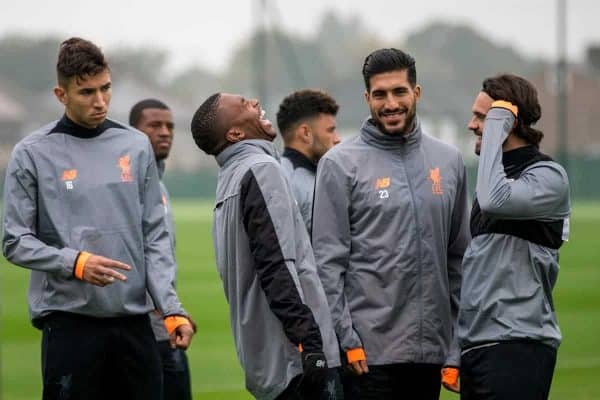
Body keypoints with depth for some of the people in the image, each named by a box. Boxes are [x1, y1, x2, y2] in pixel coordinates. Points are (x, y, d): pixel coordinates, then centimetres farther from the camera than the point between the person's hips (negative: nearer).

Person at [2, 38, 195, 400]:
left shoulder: (136, 147, 10)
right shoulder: (33, 154, 0)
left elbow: (155, 238, 10)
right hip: (69, 321, -3)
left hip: (134, 321, 4)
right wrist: (74, 263, -17)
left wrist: (172, 309, -1)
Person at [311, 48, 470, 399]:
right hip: (369, 350, -4)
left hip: (430, 349, 4)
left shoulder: (448, 161, 11)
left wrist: (458, 347, 9)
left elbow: (459, 258, 14)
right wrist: (346, 339, -13)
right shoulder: (341, 164, -2)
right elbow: (329, 261, -6)